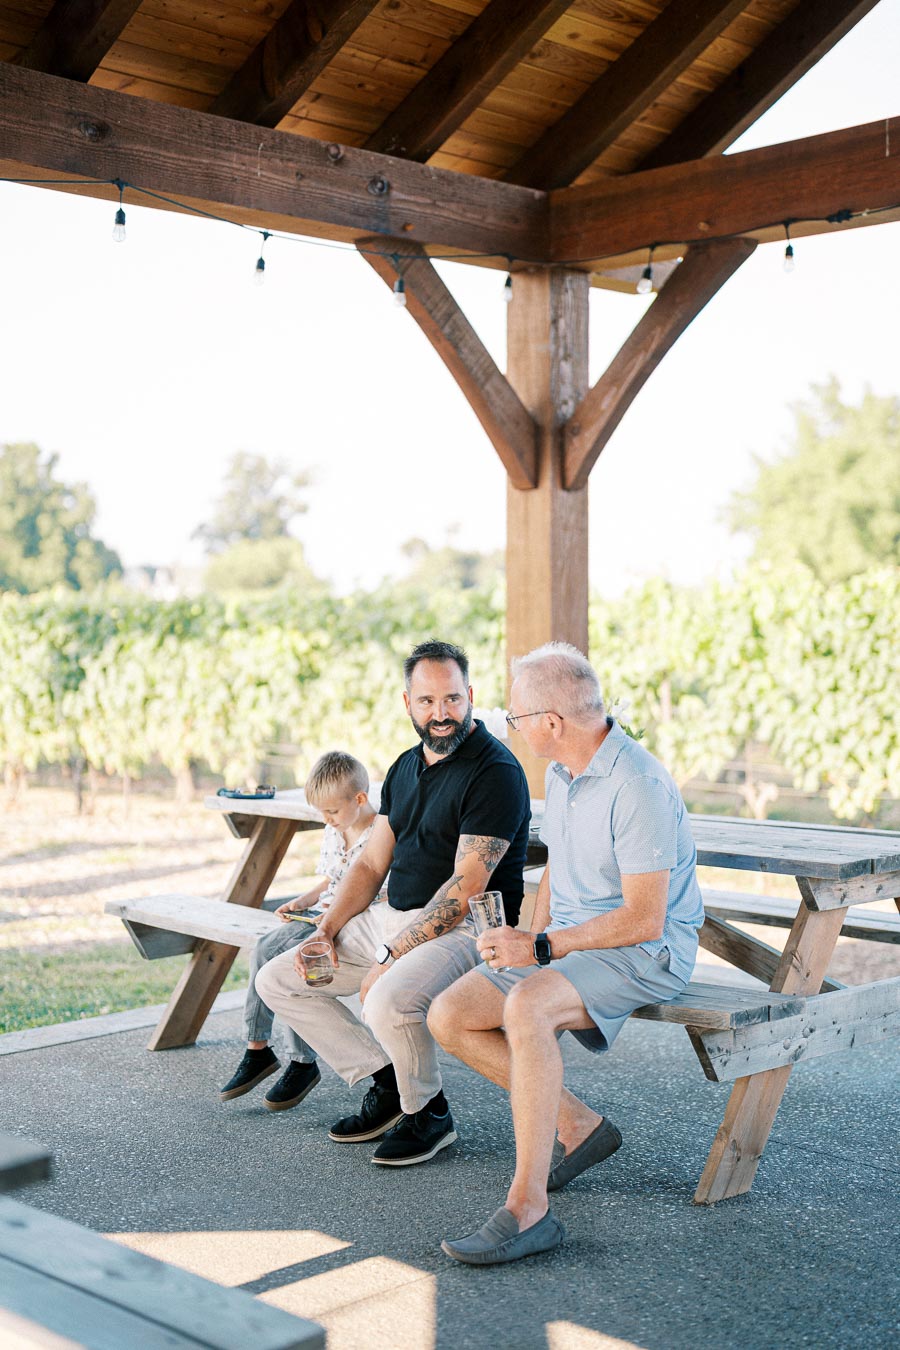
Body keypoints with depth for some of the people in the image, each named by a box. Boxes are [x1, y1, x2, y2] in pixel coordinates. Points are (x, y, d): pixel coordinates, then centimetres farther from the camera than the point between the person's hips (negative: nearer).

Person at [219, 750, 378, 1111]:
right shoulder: (333, 832, 15)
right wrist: (302, 901, 6)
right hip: (321, 914, 8)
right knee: (264, 950, -16)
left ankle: (302, 1063, -13)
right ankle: (257, 1048, -7)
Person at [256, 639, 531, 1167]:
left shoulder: (496, 772, -15)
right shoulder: (406, 767, 13)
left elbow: (465, 888, -20)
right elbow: (372, 865, 15)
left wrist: (391, 958, -21)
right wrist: (326, 930, 0)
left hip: (466, 928, -9)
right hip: (393, 918, 9)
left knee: (388, 1002, -36)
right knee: (276, 980, 4)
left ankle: (429, 1112, -5)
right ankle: (387, 1083, 9)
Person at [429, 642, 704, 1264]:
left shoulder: (637, 787, -23)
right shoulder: (561, 772, 7)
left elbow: (644, 919, -24)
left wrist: (542, 949, -21)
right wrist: (532, 942, 5)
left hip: (647, 952, -9)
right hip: (568, 942, 9)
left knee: (526, 1006, -36)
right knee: (449, 1017, -5)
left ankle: (529, 1209, -32)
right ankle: (578, 1124, 6)